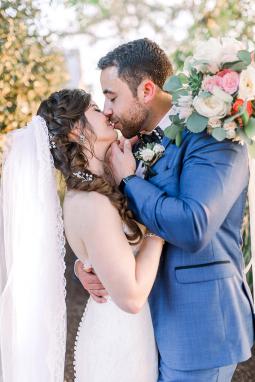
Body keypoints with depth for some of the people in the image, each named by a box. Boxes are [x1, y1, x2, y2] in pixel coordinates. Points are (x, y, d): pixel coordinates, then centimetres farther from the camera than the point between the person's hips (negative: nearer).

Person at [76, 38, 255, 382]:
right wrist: (83, 263, -4)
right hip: (153, 322, 8)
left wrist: (128, 180, -18)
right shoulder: (140, 144, 7)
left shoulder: (211, 138, -17)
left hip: (198, 329, -7)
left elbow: (192, 229, -32)